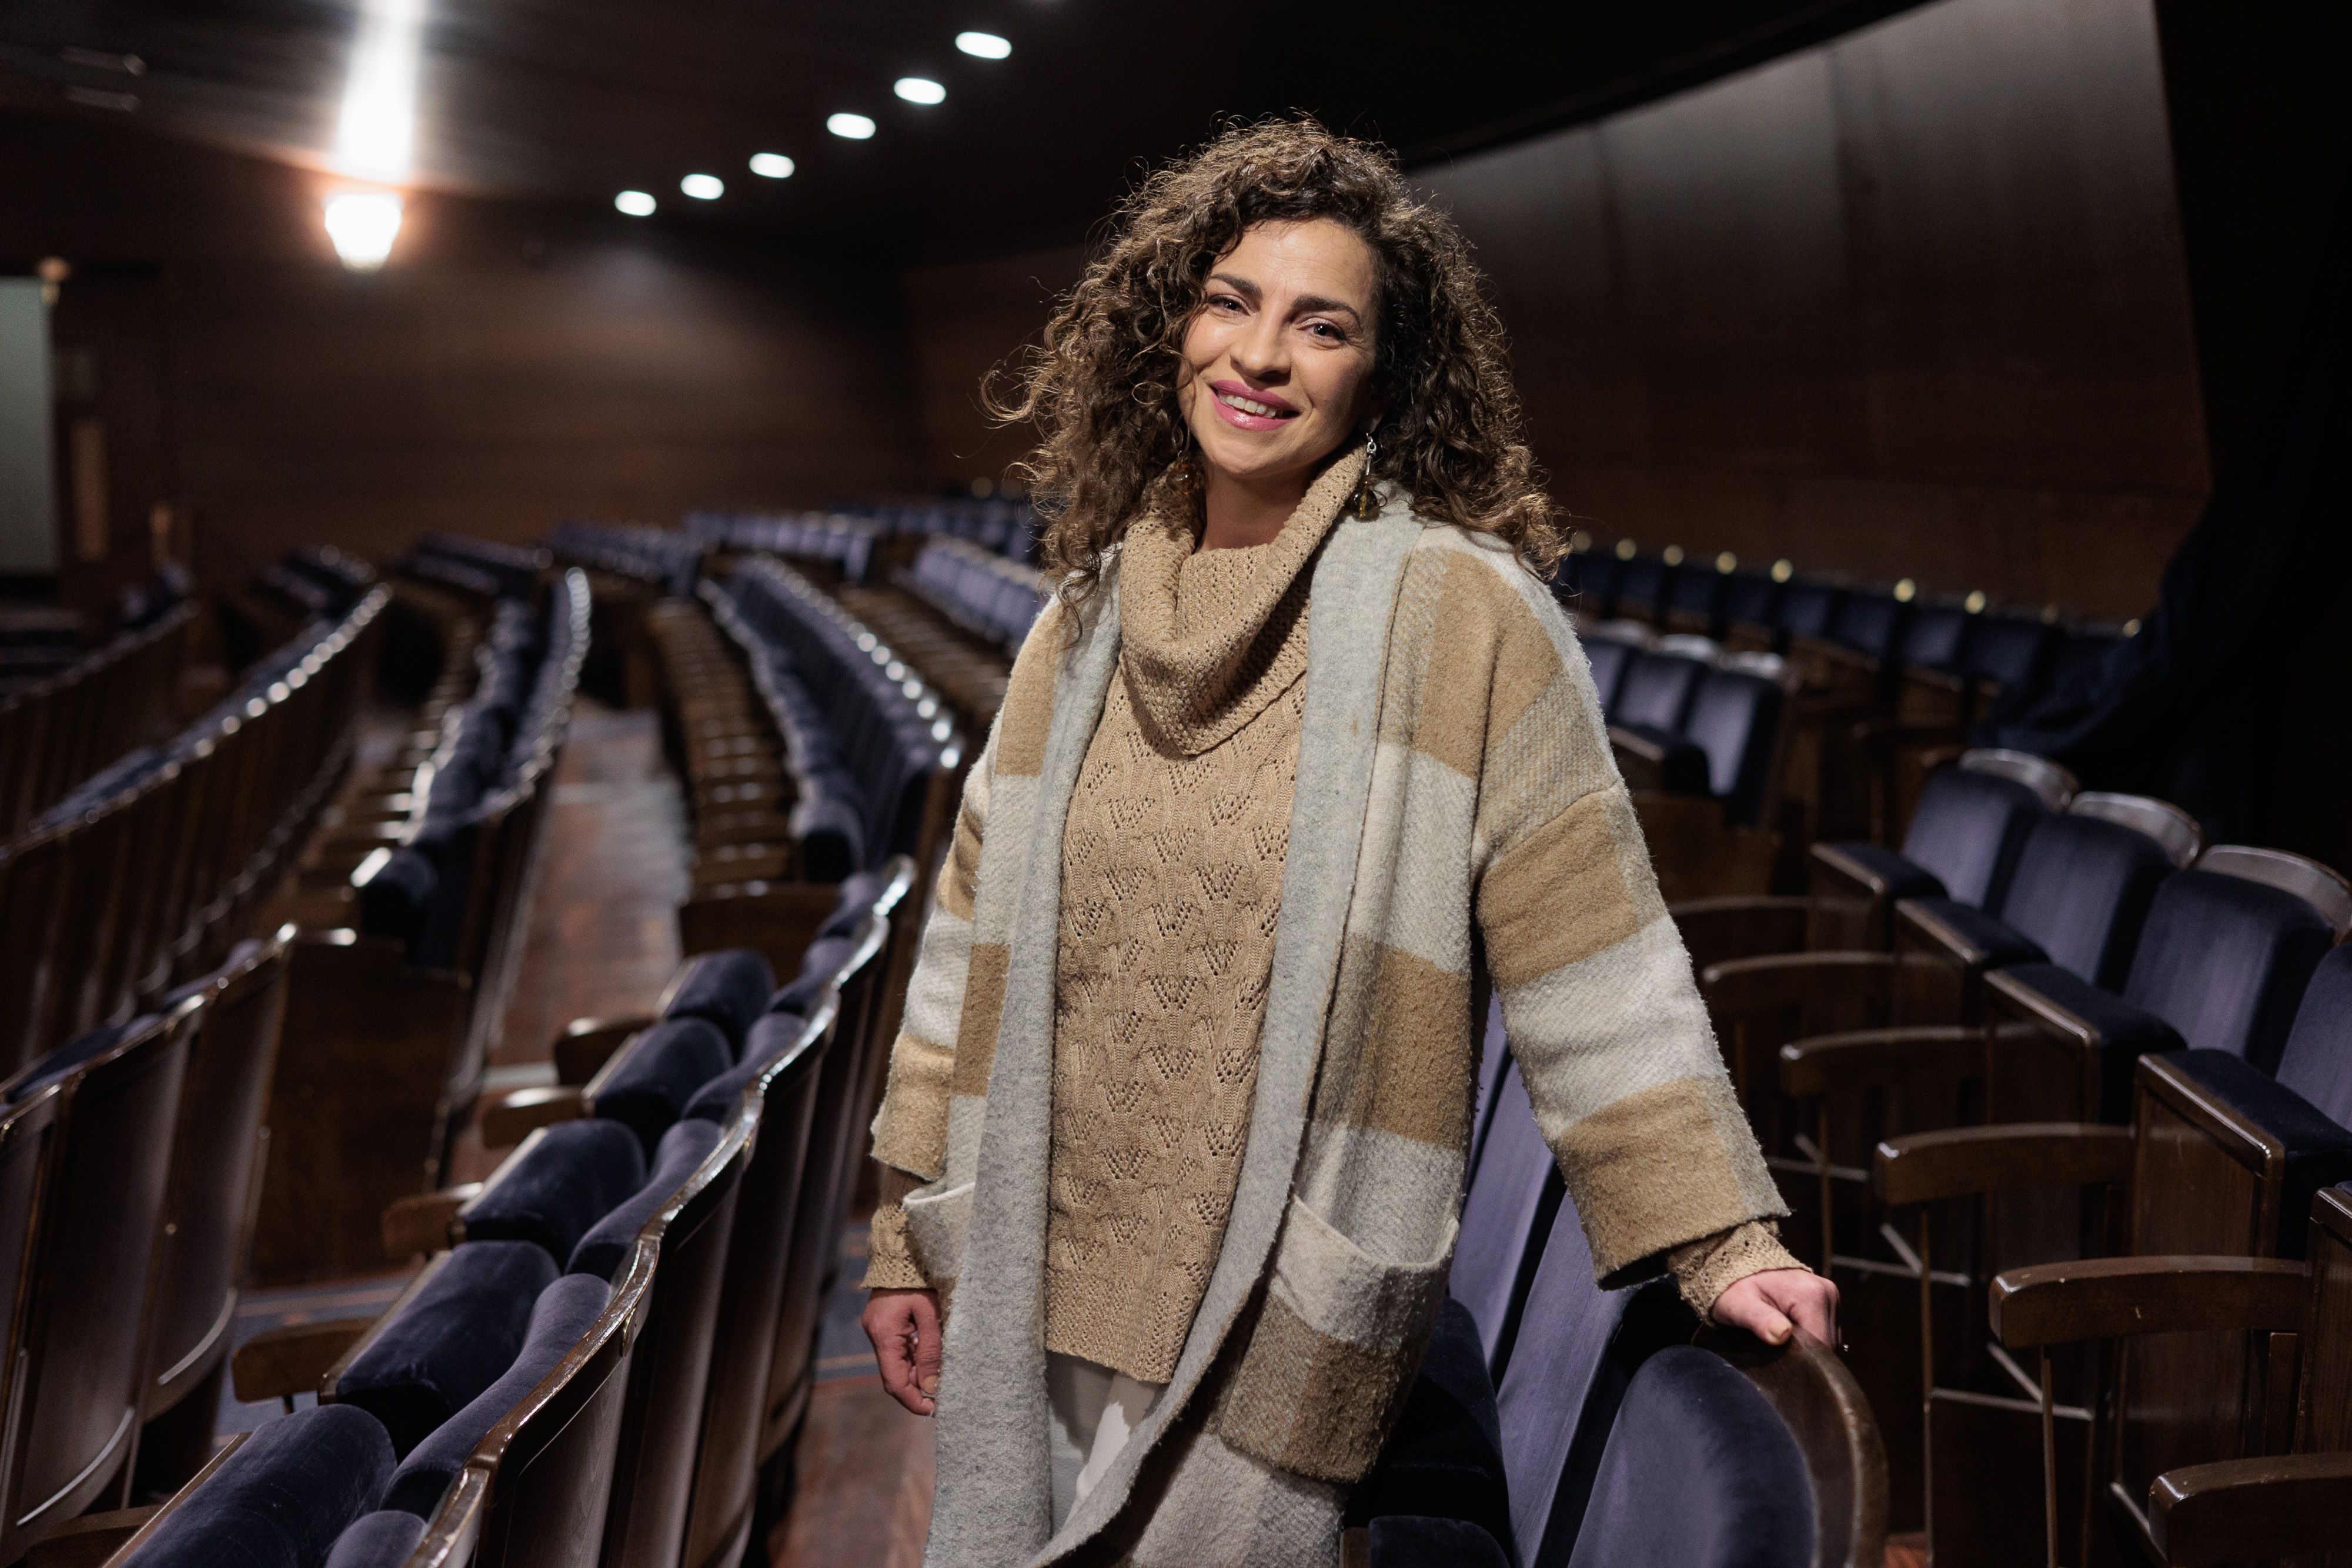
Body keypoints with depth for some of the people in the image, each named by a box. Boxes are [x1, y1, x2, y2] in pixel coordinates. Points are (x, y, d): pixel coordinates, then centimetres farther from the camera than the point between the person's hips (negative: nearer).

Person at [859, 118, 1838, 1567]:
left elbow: (1594, 963, -9)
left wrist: (1720, 1243, -12)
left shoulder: (1460, 613, -9)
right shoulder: (1087, 624, 6)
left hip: (1285, 1322, -5)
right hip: (1033, 1295, 5)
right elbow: (977, 943, 10)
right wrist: (910, 1235, 12)